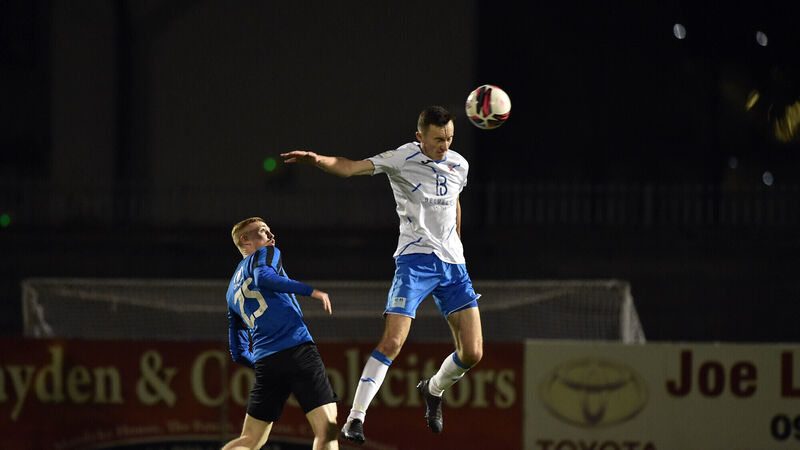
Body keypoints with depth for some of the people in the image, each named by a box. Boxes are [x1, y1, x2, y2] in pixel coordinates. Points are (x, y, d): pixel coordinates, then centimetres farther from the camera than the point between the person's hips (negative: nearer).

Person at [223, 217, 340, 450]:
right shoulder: (266, 255, 12)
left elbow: (238, 353, 27)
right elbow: (263, 277, -14)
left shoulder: (232, 292, 29)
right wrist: (310, 290, -12)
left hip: (264, 361, 6)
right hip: (298, 349, -6)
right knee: (327, 429, -12)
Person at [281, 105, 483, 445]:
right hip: (415, 260, -5)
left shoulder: (459, 165, 9)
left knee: (472, 353, -1)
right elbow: (350, 168, -20)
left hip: (453, 264, 5)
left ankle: (434, 389, 31)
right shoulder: (403, 159, -8)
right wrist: (317, 160, -39)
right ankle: (355, 417, -15)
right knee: (391, 343, -19)